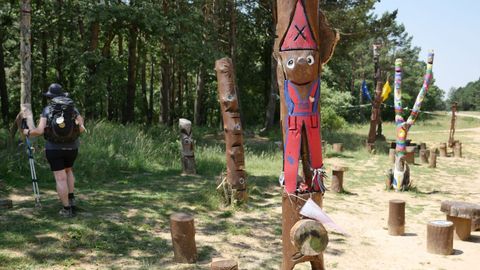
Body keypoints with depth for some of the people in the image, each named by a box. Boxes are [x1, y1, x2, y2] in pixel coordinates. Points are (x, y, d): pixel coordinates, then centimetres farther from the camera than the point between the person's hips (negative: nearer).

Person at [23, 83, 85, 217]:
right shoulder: (73, 108, 2)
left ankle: (67, 209, 1)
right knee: (68, 170, 27)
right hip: (71, 148, 3)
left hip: (54, 149, -3)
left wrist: (28, 132, 7)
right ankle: (71, 200, 19)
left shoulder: (47, 110, -5)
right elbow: (82, 129, -3)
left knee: (60, 179, 1)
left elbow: (39, 131, -13)